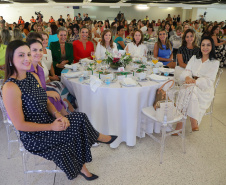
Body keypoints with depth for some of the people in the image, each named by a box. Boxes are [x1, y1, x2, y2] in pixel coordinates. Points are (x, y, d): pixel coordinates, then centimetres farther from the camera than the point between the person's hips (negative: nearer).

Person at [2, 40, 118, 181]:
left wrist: (58, 116, -9)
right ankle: (99, 138, 17)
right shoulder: (10, 88, -21)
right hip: (33, 137, -7)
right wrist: (51, 127, -18)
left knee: (80, 118, -10)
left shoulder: (33, 76, 3)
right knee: (78, 126, -15)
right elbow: (20, 125, -20)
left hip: (47, 122, 7)